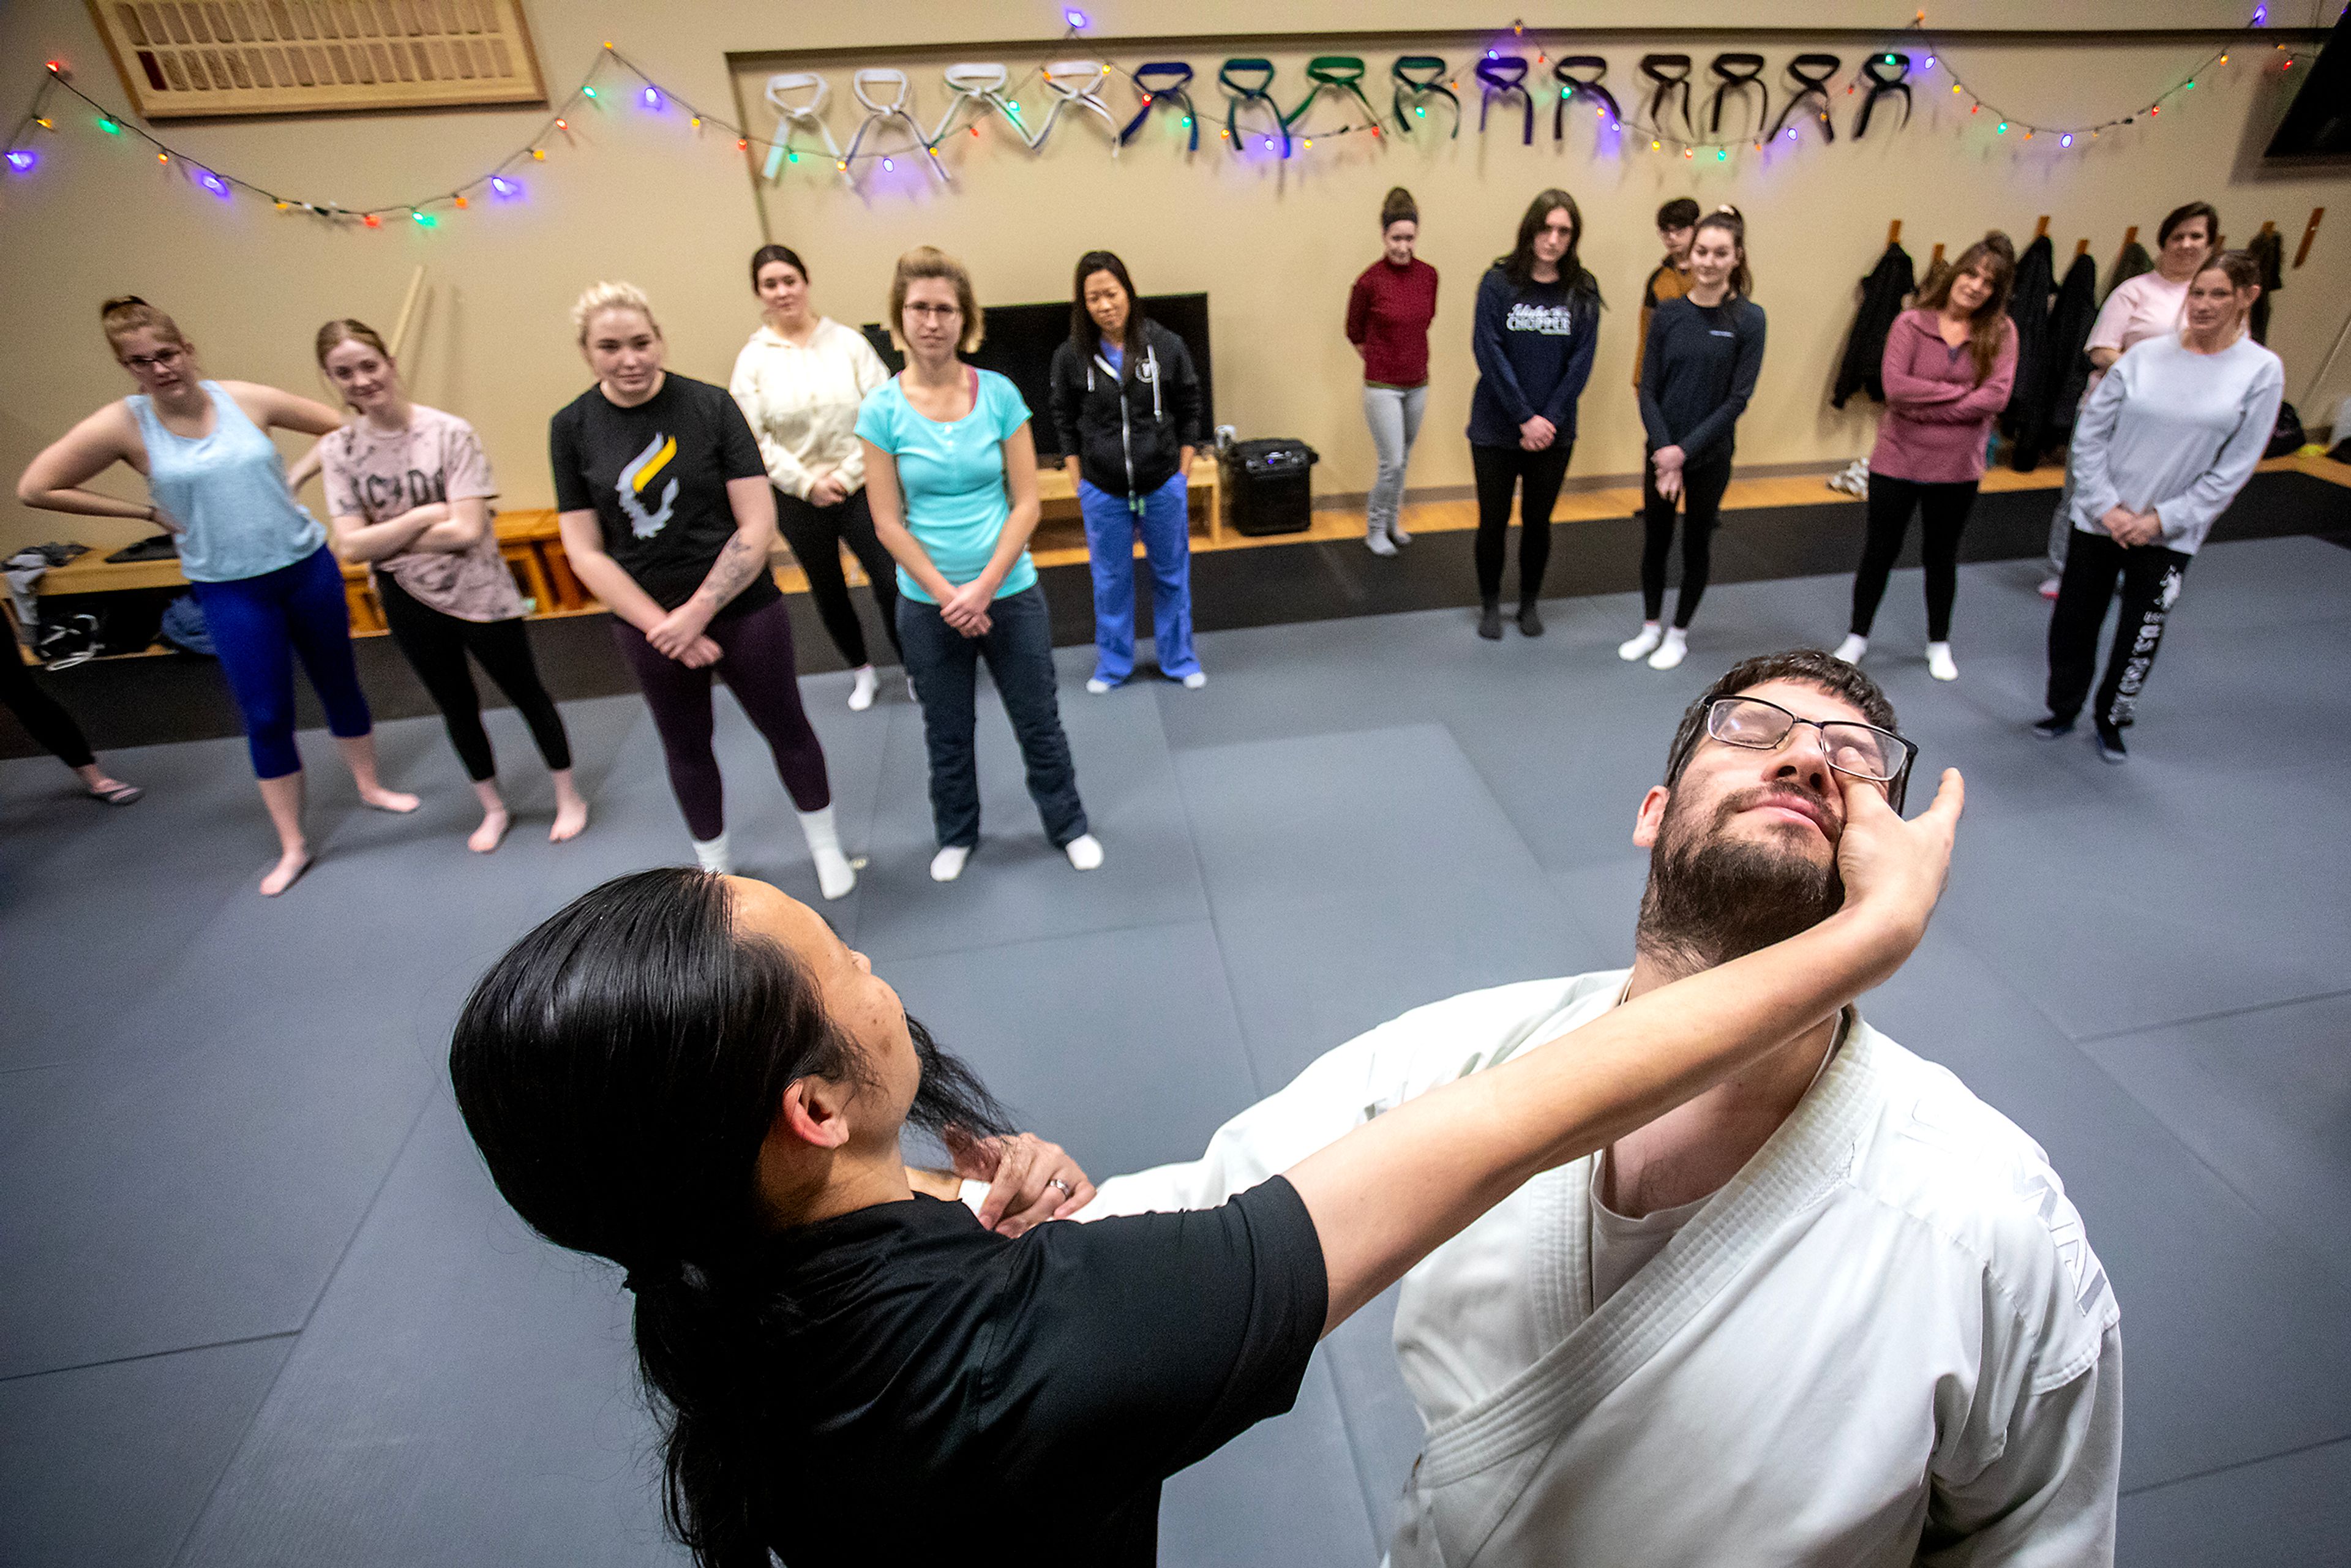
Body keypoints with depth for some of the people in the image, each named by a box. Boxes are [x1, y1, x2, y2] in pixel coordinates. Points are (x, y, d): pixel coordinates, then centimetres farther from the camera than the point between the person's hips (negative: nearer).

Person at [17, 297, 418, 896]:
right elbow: (34, 488, -3)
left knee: (339, 685, 15)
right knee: (266, 718, 2)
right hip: (231, 591, -1)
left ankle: (370, 785, 38)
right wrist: (147, 512, -4)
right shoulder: (123, 425, -8)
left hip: (308, 565, 1)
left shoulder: (246, 399, -5)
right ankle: (292, 847, 15)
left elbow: (341, 427, 5)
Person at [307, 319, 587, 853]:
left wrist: (383, 538, -13)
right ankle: (493, 809, 36)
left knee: (526, 694, 9)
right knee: (457, 708, 18)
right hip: (408, 604, 4)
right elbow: (351, 546, -8)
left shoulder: (450, 433, -14)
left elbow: (468, 531, -20)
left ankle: (569, 798, 28)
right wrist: (420, 517, -17)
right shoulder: (338, 450, -3)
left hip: (479, 594, -4)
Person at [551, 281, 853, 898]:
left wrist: (698, 611, -17)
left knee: (785, 728, 10)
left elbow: (757, 525, -12)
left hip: (743, 609, -2)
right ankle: (714, 864, 38)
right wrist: (660, 624, -12)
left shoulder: (711, 406, -9)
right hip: (647, 623, 2)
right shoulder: (571, 427, -2)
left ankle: (825, 846, 34)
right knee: (685, 747, 17)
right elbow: (585, 551, -3)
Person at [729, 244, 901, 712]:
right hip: (797, 498, 2)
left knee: (889, 581, -6)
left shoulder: (847, 341, -3)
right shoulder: (752, 360, -1)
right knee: (828, 590, 15)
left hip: (859, 487, -2)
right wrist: (807, 483, -11)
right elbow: (755, 439, -4)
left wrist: (847, 474, -11)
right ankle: (861, 670, 34)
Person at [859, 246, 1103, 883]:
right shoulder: (882, 409, -7)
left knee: (1039, 722, 11)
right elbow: (888, 521, -6)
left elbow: (1026, 503, -7)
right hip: (927, 603, 1)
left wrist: (985, 586, -15)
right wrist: (948, 595, -14)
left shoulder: (1000, 394, -7)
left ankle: (1069, 826, 33)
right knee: (947, 732, 16)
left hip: (1010, 592, 0)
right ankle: (956, 835, 39)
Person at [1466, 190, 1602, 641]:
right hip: (1496, 429, -2)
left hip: (1554, 432, 2)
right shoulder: (1498, 282, -5)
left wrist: (1549, 420, -13)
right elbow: (1489, 353, -12)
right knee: (1493, 522, 6)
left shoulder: (1583, 290, 1)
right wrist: (1525, 418, -16)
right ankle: (1490, 604, 26)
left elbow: (1581, 362, -2)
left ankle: (1529, 603, 30)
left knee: (1537, 522, 12)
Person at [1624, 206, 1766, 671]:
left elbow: (1738, 398, -10)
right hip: (1661, 452, 2)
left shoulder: (1748, 319, -8)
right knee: (1655, 540, 11)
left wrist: (1685, 449, -17)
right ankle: (1650, 626, 30)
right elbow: (1649, 390, -3)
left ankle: (1679, 632, 26)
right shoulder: (1668, 314, -2)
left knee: (1696, 543, 10)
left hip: (1711, 455, -2)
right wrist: (1663, 450, -14)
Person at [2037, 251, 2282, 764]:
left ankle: (2112, 720, 27)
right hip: (2098, 520, 1)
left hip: (2170, 535, -1)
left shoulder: (2262, 372, -2)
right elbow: (2090, 432, -1)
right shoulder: (2145, 355, -1)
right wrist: (2106, 505, -9)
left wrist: (2161, 519, -11)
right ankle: (2063, 711, 28)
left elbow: (2234, 470, -3)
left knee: (2141, 637, 6)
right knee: (2073, 623, 7)